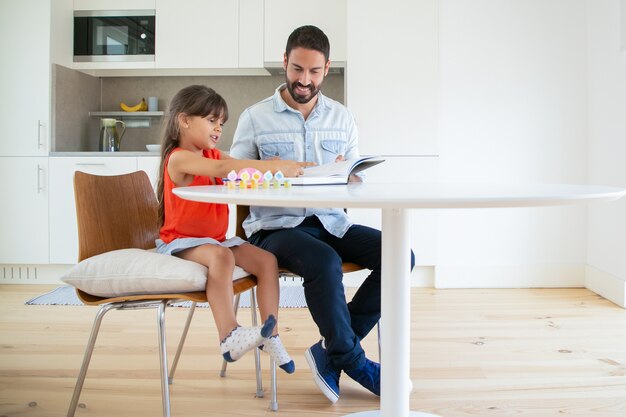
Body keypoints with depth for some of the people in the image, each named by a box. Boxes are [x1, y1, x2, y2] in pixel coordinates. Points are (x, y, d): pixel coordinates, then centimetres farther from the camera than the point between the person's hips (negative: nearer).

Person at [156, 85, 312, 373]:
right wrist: (273, 166, -40)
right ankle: (229, 337, -40)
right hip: (181, 242, -8)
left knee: (266, 260, -9)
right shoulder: (179, 158, -15)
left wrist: (291, 166, -14)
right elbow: (221, 169, -33)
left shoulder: (212, 154, 15)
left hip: (216, 239, 8)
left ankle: (270, 335, -7)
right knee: (220, 256, -37)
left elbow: (243, 168, 2)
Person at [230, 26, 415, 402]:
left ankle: (331, 352, -10)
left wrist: (347, 178, -13)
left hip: (331, 221, 4)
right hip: (275, 226, -4)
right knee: (325, 263, -35)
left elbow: (356, 183, 11)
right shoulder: (255, 117, 3)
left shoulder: (342, 117, 12)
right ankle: (353, 360, -9)